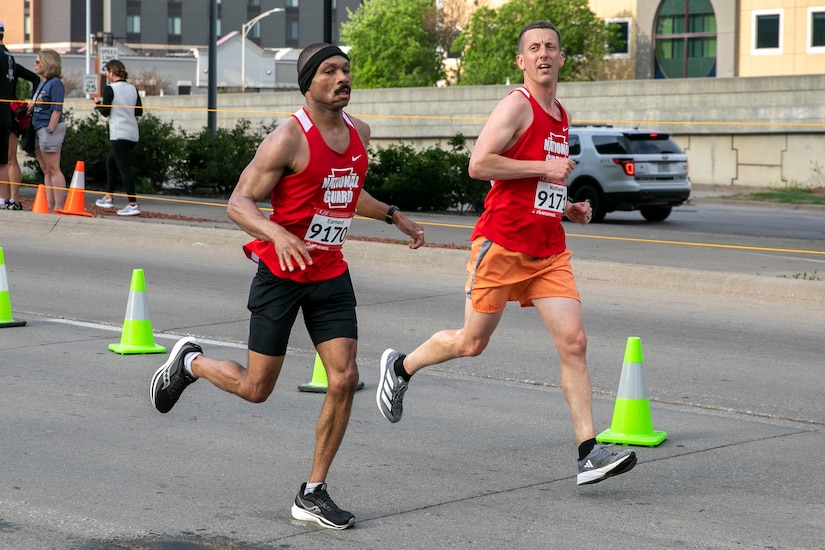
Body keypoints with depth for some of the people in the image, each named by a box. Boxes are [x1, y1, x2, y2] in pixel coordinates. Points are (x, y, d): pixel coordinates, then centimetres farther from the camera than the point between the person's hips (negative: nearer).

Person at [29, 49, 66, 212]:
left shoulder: (55, 83, -11)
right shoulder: (41, 83, 16)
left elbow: (56, 110, -16)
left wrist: (50, 131, -20)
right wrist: (31, 105, 4)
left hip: (50, 128, -9)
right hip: (38, 129, 9)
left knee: (53, 169, -8)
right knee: (45, 170, 10)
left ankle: (58, 207, -6)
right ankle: (49, 205, 13)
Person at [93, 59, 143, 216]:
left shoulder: (110, 89, -10)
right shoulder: (133, 89, 9)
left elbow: (105, 112, -9)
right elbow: (139, 111, 12)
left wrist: (98, 104, 10)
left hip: (119, 135, -8)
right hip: (133, 134, 8)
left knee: (124, 168, -8)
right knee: (110, 162, 23)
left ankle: (133, 205, -13)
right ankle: (108, 198, 30)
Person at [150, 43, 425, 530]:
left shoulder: (359, 132, 6)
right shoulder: (289, 139, -17)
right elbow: (239, 202, -20)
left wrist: (393, 216, 28)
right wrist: (277, 234, -37)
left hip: (331, 274, 6)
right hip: (281, 272, -6)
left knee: (344, 380, -6)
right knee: (256, 388, 3)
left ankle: (313, 494, 5)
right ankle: (190, 361, 34)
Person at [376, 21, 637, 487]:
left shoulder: (561, 117, 17)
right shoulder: (517, 105, -9)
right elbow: (478, 164, -20)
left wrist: (568, 209, 13)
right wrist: (544, 168, -19)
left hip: (549, 251, 7)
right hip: (503, 244, -7)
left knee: (574, 342, -6)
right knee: (472, 343, 4)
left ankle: (589, 453, -7)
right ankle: (401, 367, 33)